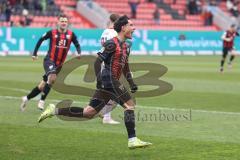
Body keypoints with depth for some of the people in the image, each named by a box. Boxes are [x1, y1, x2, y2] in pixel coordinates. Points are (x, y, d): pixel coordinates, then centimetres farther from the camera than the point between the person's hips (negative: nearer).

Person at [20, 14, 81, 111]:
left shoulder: (71, 34, 0)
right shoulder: (52, 33, -5)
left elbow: (77, 45, 7)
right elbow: (41, 40, 7)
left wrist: (79, 53, -13)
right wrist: (35, 53, 6)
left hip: (59, 63, 4)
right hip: (49, 60, -4)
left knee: (44, 85, 8)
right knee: (52, 78, -29)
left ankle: (27, 98, 25)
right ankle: (42, 101, -18)